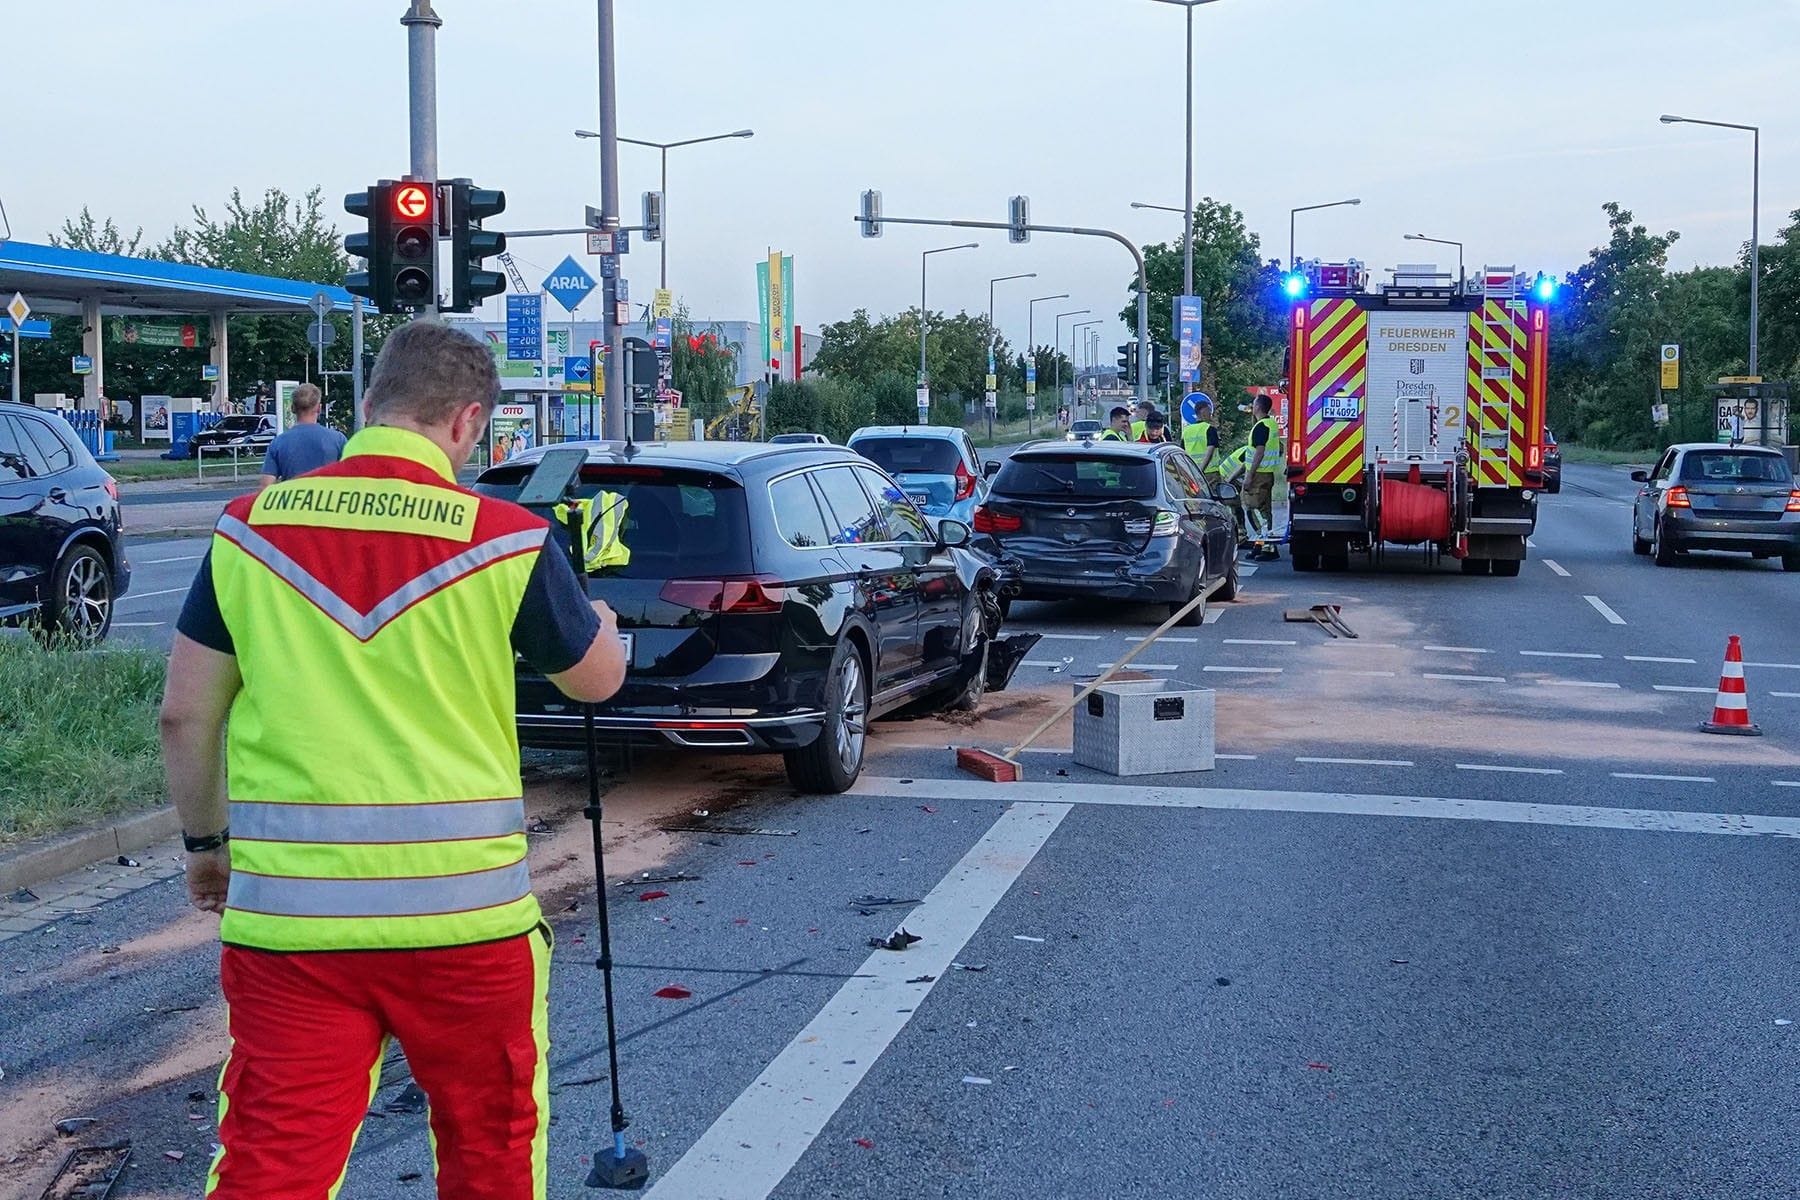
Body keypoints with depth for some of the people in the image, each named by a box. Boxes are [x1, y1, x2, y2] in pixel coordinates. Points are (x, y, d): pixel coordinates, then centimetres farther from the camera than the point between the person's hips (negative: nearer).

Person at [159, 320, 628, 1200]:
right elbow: (598, 679, 9)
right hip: (464, 914, -1)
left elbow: (185, 715, 5)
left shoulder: (249, 528, 1)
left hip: (285, 910, 2)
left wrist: (205, 841, 21)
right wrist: (600, 619, 32)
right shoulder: (506, 540, -6)